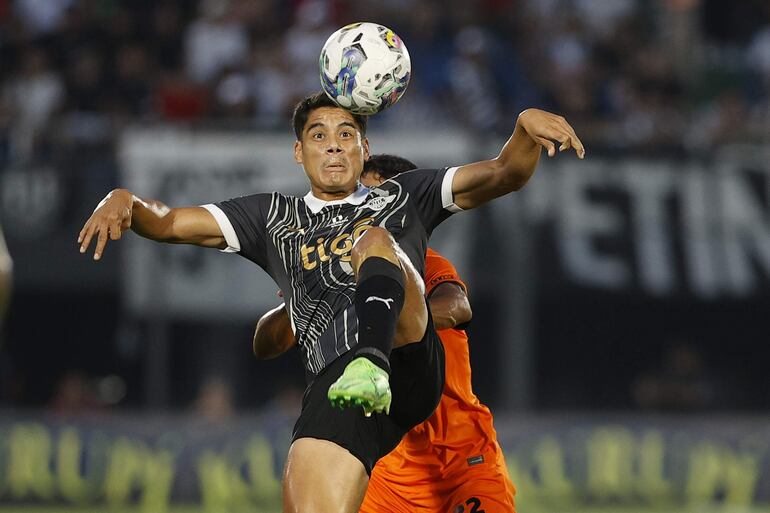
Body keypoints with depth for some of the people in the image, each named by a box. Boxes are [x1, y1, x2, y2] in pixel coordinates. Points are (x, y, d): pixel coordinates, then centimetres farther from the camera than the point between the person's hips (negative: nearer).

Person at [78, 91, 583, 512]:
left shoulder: (404, 198, 26)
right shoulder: (275, 218, 29)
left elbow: (503, 174, 16)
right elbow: (168, 223, 24)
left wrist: (528, 128, -6)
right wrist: (125, 201, 1)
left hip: (411, 362, -1)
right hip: (335, 387, 1)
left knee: (372, 238, -22)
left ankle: (372, 365, -50)